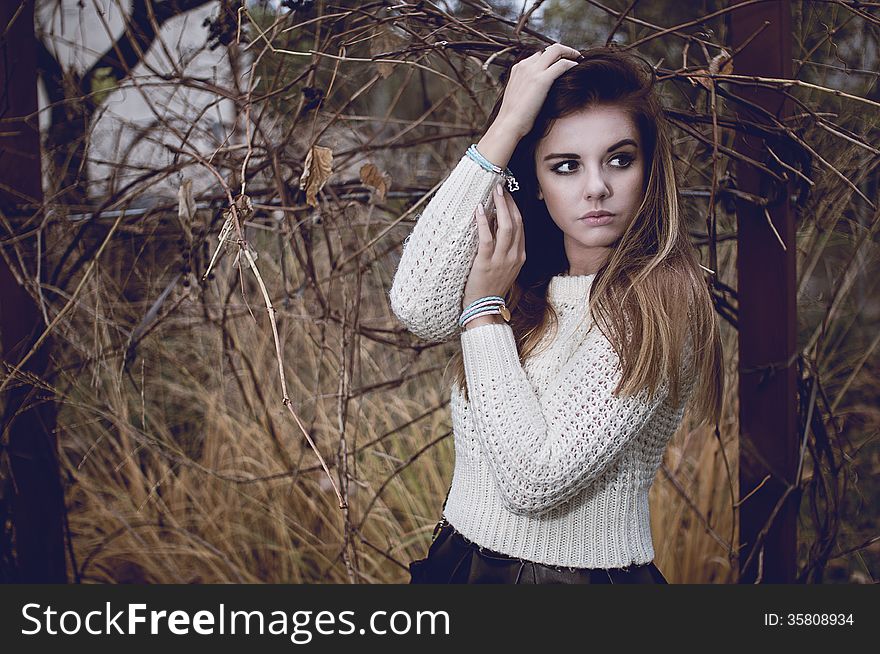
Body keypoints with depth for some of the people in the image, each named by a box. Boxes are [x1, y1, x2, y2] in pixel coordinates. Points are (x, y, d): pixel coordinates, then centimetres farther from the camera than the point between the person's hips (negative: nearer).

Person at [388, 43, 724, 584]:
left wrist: (484, 307, -15)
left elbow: (533, 481, -20)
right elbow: (418, 308, -18)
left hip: (589, 572, -5)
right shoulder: (525, 277, 2)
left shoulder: (660, 297, -15)